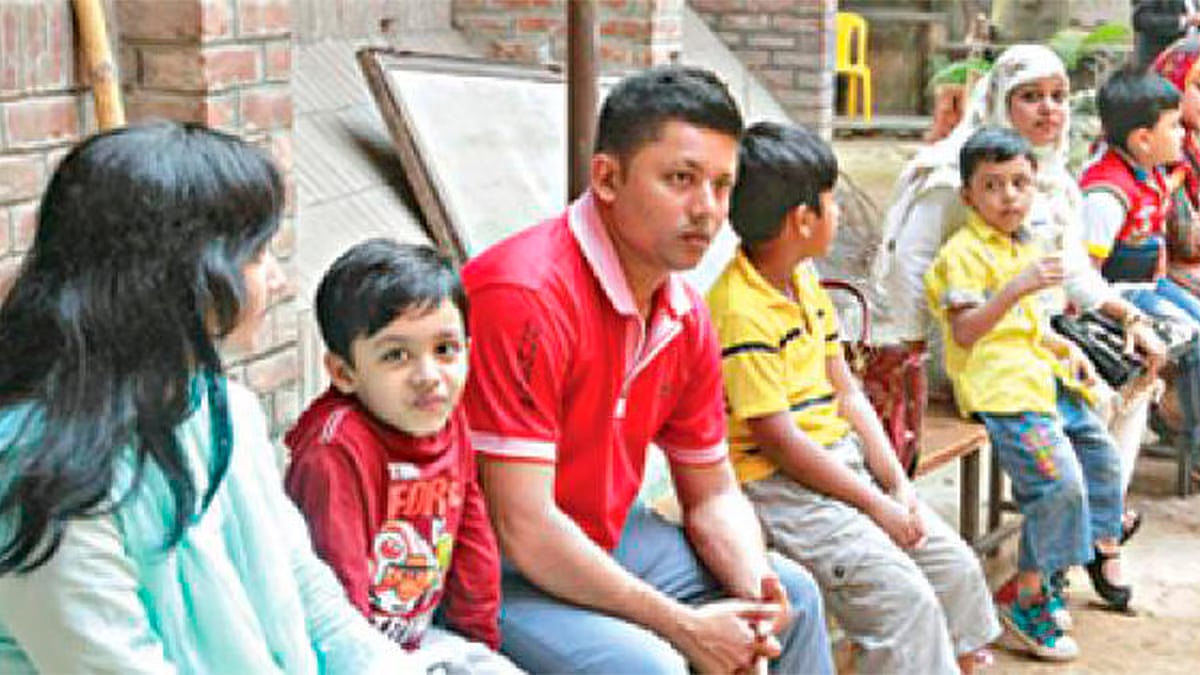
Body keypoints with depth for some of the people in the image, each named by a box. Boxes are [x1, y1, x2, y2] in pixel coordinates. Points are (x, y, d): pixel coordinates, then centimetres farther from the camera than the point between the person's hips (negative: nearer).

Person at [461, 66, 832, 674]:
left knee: (792, 596, 13)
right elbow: (522, 527, -29)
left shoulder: (686, 317, 1)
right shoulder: (526, 294, -27)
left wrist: (756, 589, -11)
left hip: (604, 540, 9)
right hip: (497, 571, -9)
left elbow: (713, 493, 11)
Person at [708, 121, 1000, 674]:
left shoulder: (805, 280, 9)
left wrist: (899, 485, 2)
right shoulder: (741, 312, -20)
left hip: (842, 459, 9)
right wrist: (876, 506, -15)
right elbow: (779, 442, -20)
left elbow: (846, 393, 11)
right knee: (904, 598, -20)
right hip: (777, 483, -9)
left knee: (957, 567, 6)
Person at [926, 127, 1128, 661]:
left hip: (1044, 376, 10)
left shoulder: (1027, 248, 20)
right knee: (1060, 482, -21)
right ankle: (1027, 604, -10)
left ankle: (1103, 549, 42)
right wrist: (1017, 287, -29)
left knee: (1100, 454, 18)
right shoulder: (964, 252, -10)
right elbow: (964, 331, -21)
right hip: (1000, 385, -10)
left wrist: (1067, 349, 12)